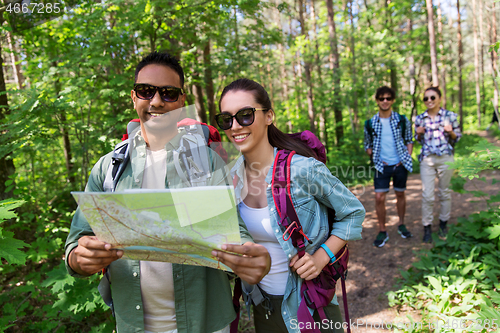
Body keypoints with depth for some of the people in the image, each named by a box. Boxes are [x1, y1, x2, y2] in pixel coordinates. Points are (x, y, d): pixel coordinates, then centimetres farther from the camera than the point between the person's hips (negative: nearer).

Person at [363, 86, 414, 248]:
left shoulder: (402, 120, 0)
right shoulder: (370, 123, -2)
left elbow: (409, 140, 10)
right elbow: (367, 145, 8)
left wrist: (408, 156, -1)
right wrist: (376, 159, -3)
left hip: (400, 165, 1)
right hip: (382, 166, -1)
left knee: (400, 194, 14)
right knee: (379, 198, -6)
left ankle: (401, 224, 32)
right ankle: (382, 231, 8)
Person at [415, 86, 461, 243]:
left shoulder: (450, 116, 1)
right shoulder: (419, 118, 4)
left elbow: (457, 138, 9)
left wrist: (450, 132, -12)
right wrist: (419, 134, -6)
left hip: (446, 158, 0)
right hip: (427, 159, 0)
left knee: (445, 192, 11)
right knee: (427, 195, -3)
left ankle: (443, 224, 28)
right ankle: (427, 228, 10)